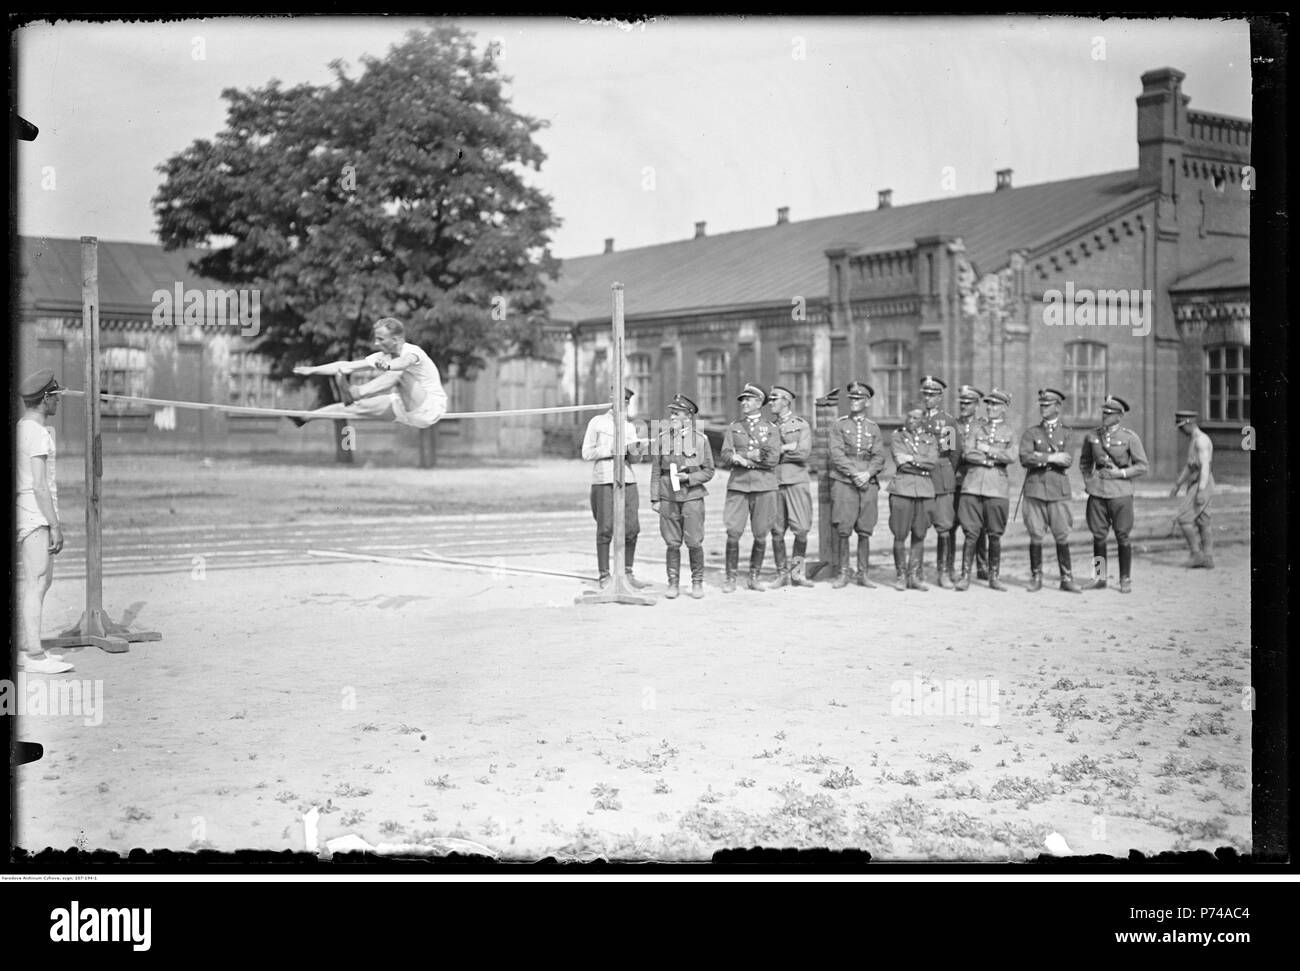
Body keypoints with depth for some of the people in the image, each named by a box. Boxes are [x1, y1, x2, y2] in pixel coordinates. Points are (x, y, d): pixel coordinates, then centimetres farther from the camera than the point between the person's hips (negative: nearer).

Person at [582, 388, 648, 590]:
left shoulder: (630, 426, 17)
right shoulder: (597, 423, 4)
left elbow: (634, 455, 9)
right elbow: (586, 453, 0)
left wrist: (634, 449, -14)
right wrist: (612, 450, -10)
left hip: (627, 481, 4)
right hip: (604, 481, -4)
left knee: (631, 528, -1)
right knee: (605, 529, -5)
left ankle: (627, 573, 10)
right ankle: (604, 575, 2)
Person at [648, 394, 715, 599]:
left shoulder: (701, 439, 1)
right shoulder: (662, 439, 5)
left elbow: (708, 471, 5)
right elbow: (655, 472, 8)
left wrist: (688, 478, -11)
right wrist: (654, 499, 3)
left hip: (692, 496, -1)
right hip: (668, 497, 1)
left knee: (694, 543, -2)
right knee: (672, 543, 3)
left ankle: (697, 583, 13)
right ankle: (673, 584, 12)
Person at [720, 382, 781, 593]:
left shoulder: (771, 429, 8)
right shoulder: (733, 428, 12)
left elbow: (773, 459, -5)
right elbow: (726, 455, 0)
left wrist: (743, 456, -8)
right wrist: (756, 457, -15)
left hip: (764, 486, 0)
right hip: (738, 485, 0)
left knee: (761, 536, 2)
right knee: (733, 534, -7)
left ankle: (754, 577, 15)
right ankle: (731, 579, 2)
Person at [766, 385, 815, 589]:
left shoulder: (802, 425, 5)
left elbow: (804, 453, -8)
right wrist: (788, 447, -8)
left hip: (797, 481, -2)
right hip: (774, 482, 2)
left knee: (802, 530, -7)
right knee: (777, 532, 1)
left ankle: (796, 572, 7)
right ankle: (782, 574, 12)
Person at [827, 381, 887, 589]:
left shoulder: (873, 428, 13)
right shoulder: (839, 425, 6)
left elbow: (879, 457, 5)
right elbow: (836, 454, -5)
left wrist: (867, 474, -14)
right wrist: (854, 474, -15)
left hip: (868, 484, 2)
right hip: (844, 482, -2)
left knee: (865, 531, 2)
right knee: (843, 531, -4)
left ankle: (863, 574, 9)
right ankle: (844, 573, 4)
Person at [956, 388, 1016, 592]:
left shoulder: (1009, 434, 13)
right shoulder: (975, 428, 13)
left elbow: (1012, 456, -6)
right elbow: (967, 454, -1)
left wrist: (988, 449, -6)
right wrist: (993, 459, -5)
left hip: (997, 488, 0)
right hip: (973, 486, 0)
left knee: (995, 536, 1)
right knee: (971, 533, -5)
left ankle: (994, 577, 11)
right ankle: (965, 576, 0)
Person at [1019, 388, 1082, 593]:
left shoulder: (1065, 435, 11)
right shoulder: (1030, 433, 7)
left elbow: (1067, 461, -4)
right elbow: (1025, 458, -9)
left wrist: (1041, 457, -12)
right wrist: (1052, 457, -14)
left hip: (1058, 491, 1)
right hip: (1035, 489, -1)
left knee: (1062, 536, -1)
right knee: (1036, 537, 0)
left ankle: (1067, 579, 6)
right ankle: (1036, 578, 10)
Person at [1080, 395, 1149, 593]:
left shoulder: (1129, 437, -4)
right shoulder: (1091, 436, 6)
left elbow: (1143, 466, -1)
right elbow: (1084, 461, 22)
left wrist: (1120, 473, -11)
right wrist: (1088, 480, 9)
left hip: (1121, 493, -3)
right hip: (1097, 492, 3)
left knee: (1122, 537, 0)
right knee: (1098, 536, 5)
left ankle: (1125, 580, 9)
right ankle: (1099, 578, 15)